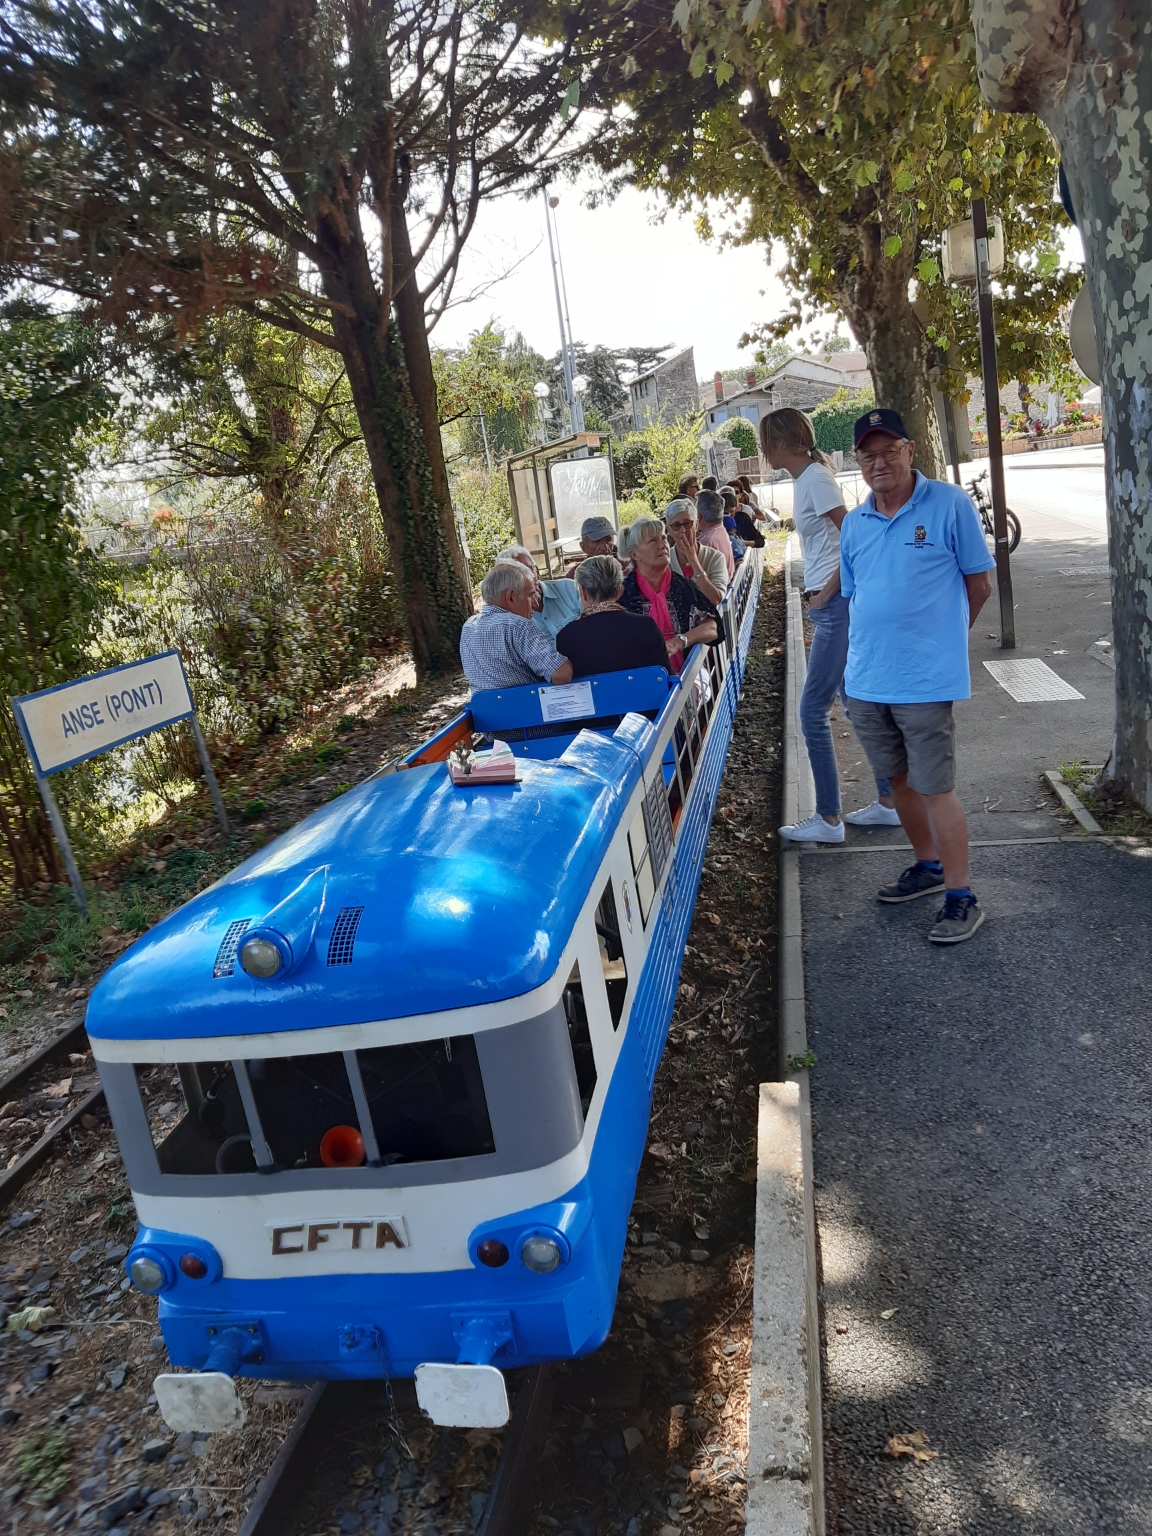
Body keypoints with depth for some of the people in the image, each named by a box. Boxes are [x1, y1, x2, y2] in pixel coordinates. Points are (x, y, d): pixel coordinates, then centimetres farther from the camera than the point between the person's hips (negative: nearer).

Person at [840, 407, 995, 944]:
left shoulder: (949, 504, -7)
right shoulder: (853, 523, 8)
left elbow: (979, 583, -2)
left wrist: (939, 636, 4)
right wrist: (868, 648, 8)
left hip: (926, 679, -6)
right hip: (866, 679, 6)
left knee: (934, 789, -2)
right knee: (900, 780, 18)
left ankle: (960, 897, 11)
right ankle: (928, 865, 38)